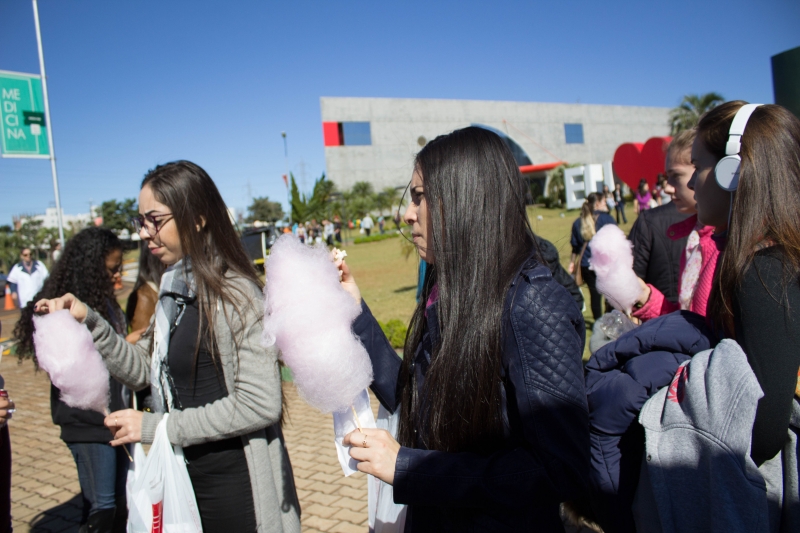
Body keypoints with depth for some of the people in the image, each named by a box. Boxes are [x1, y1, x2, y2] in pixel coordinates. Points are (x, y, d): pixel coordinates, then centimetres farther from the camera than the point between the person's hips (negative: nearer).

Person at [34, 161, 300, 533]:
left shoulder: (234, 294, -21)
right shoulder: (175, 290, 5)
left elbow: (259, 404, -25)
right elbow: (143, 369, 9)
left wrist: (156, 426, -20)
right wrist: (90, 323, -4)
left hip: (236, 488, -8)